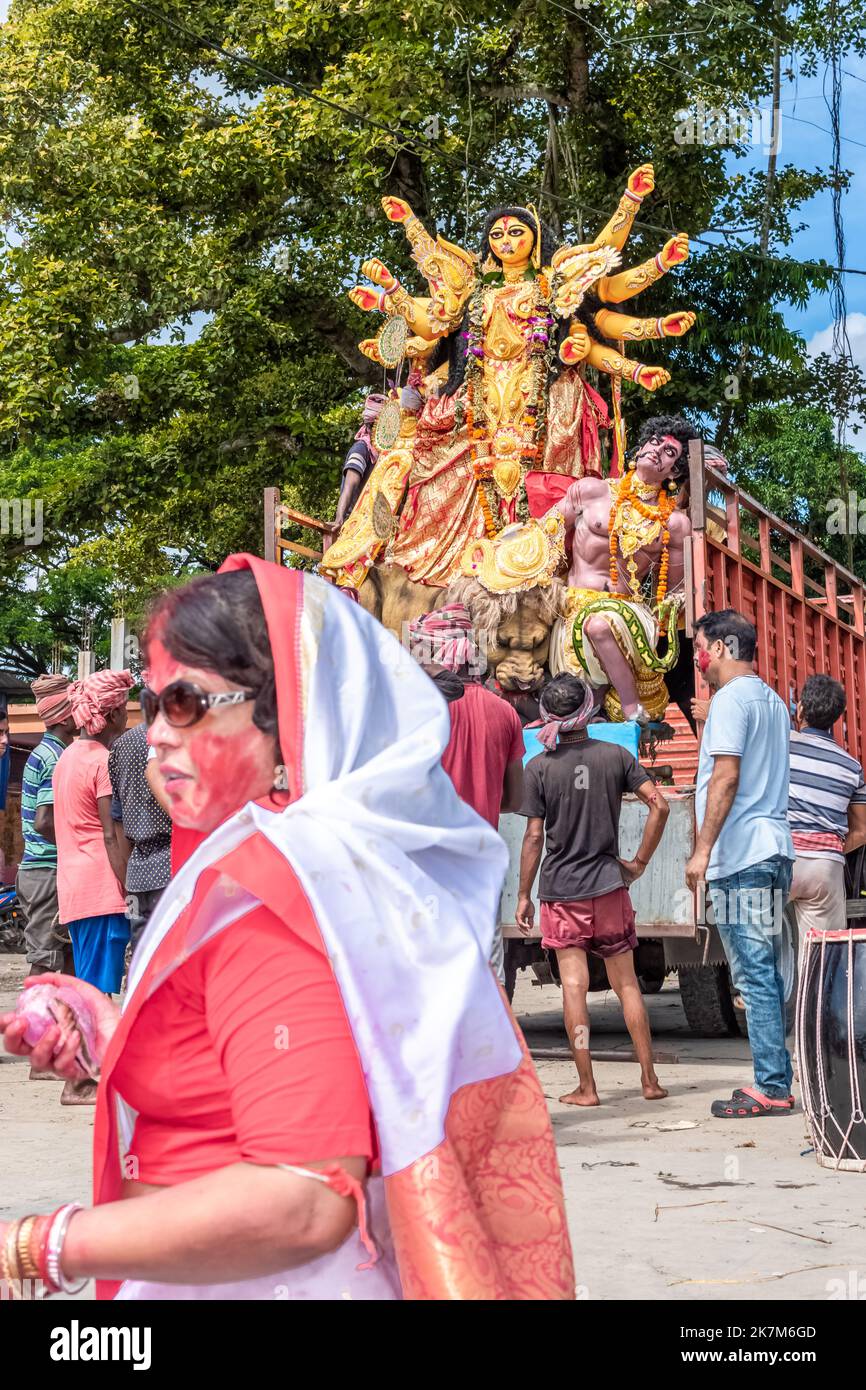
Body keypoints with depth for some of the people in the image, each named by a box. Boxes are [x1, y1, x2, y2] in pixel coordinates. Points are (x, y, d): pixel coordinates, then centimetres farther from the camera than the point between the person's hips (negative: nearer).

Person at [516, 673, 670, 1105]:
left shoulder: (539, 767, -5)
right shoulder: (616, 756, 1)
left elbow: (534, 837, -6)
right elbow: (659, 805, -6)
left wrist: (524, 895, 1)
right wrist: (640, 862, 3)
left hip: (560, 891, -2)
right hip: (609, 885, 2)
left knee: (574, 987, -1)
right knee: (626, 984, 10)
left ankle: (586, 1087, 0)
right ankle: (649, 1080, 11)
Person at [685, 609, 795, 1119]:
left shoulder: (731, 698, -9)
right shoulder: (773, 700, 19)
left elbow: (726, 777, -18)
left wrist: (703, 849, -18)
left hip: (741, 853, -9)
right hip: (774, 848, 9)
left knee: (754, 976, -7)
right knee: (770, 972, 12)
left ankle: (771, 1087, -6)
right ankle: (780, 1078, 14)